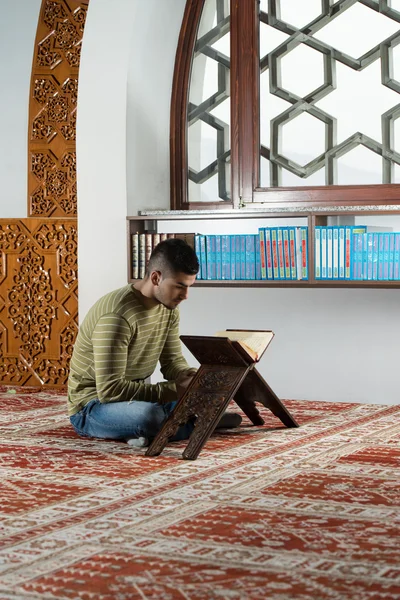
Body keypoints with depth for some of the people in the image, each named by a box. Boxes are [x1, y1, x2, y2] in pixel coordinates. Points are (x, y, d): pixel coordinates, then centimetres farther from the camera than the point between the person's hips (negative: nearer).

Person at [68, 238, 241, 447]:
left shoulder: (169, 307, -2)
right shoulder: (117, 315, -29)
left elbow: (173, 362, 5)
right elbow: (110, 389, -32)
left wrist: (192, 378, -19)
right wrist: (173, 390, -31)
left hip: (135, 398, 7)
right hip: (93, 407, -7)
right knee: (151, 416, -36)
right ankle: (197, 422, -9)